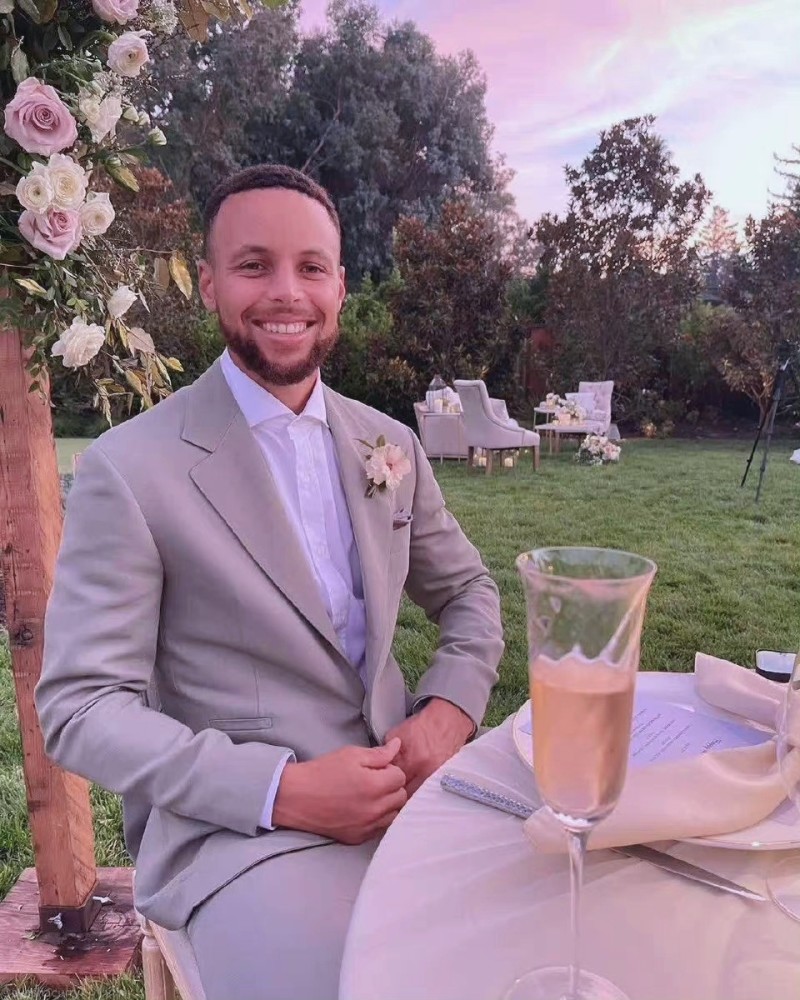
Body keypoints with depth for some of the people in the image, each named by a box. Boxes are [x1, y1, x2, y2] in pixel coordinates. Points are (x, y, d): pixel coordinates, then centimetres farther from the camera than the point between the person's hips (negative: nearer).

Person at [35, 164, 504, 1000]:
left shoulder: (390, 445, 5)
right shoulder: (130, 467, -11)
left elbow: (468, 593, 13)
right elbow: (81, 707, -11)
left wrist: (449, 710, -7)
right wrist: (282, 790, -22)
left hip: (409, 782, 5)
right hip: (239, 823, -5)